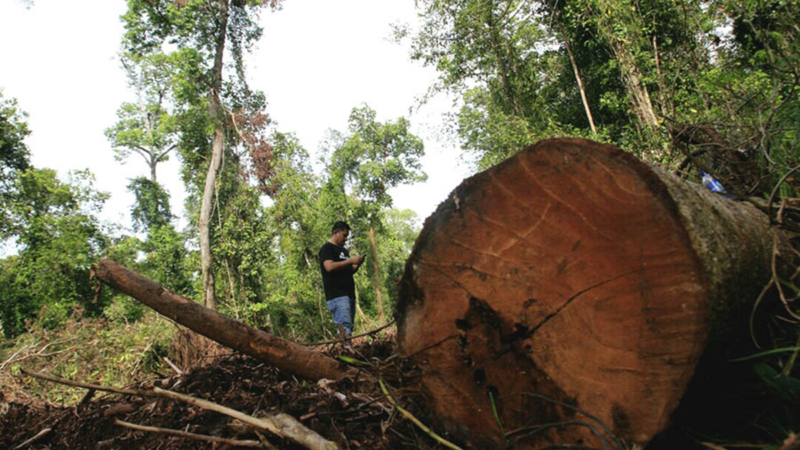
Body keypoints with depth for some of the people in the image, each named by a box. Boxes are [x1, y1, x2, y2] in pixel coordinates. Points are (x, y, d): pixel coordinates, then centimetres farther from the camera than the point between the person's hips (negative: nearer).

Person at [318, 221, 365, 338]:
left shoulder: (343, 250, 24)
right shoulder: (327, 248, -2)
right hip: (337, 294, -9)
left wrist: (357, 265, 6)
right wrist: (350, 260, -15)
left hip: (349, 293, 9)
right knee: (345, 329, -18)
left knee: (349, 328, 7)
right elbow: (329, 267, -18)